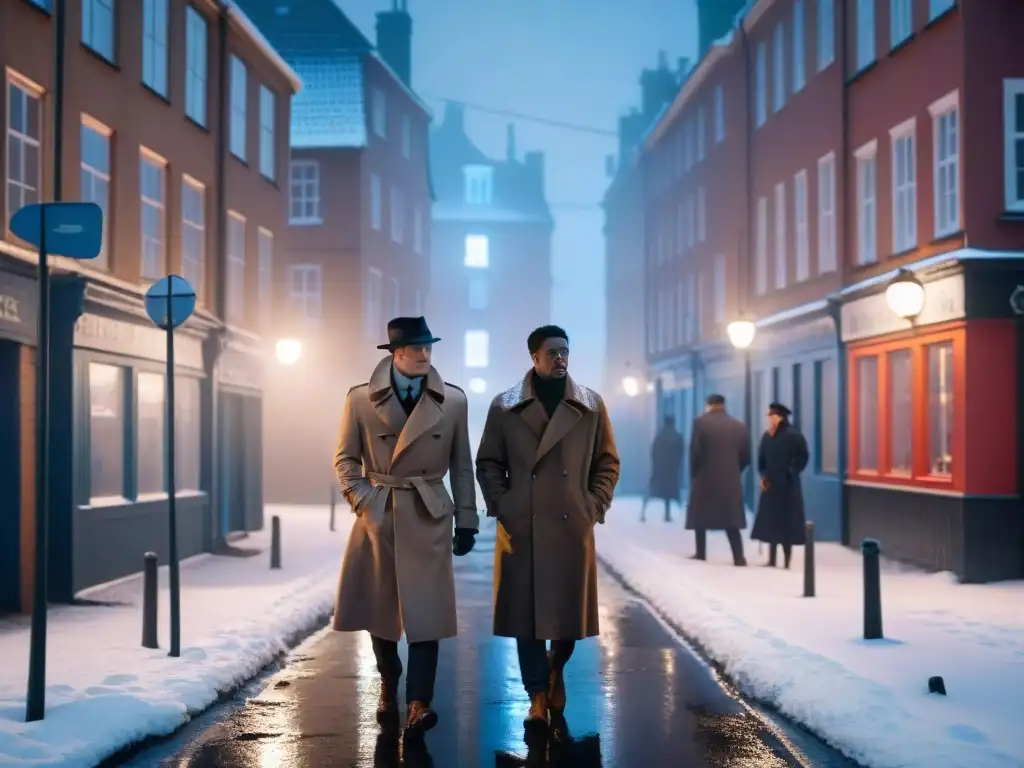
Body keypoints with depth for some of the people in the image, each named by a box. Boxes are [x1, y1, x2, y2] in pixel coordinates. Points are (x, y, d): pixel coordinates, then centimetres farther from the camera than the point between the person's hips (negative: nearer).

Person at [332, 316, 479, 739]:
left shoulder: (453, 400, -1)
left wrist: (466, 521, 4)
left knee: (424, 610, -7)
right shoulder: (361, 399, -3)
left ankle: (418, 703, -5)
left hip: (428, 518, -1)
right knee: (378, 607, 11)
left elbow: (462, 466, 5)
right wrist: (363, 500, -9)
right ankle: (388, 688, 31)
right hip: (377, 517, 1)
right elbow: (345, 459, 5)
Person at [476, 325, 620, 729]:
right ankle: (538, 695, 12)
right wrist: (501, 510, -3)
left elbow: (608, 462, 9)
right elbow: (488, 464, 6)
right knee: (526, 611, 0)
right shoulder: (505, 406, 2)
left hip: (573, 526, 1)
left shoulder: (592, 405, 5)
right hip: (520, 528, -1)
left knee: (569, 608, 6)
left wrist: (594, 508, 0)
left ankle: (556, 670, 35)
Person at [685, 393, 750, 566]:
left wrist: (694, 474, 5)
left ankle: (701, 554, 16)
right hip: (731, 480, 3)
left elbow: (695, 452, -9)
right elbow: (746, 457, 5)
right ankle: (739, 557, -3)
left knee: (700, 518, 12)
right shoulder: (740, 426, 5)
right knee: (731, 521, 6)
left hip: (705, 478, -3)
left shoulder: (701, 422, -5)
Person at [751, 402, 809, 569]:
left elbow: (802, 457, -11)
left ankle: (787, 561, 1)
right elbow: (762, 459, 15)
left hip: (786, 485, -6)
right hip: (770, 484, 7)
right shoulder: (767, 436, 9)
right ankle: (772, 560, 15)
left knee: (786, 522, -3)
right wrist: (763, 475, 1)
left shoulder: (792, 435, -10)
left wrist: (790, 472, -14)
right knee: (770, 521, 8)